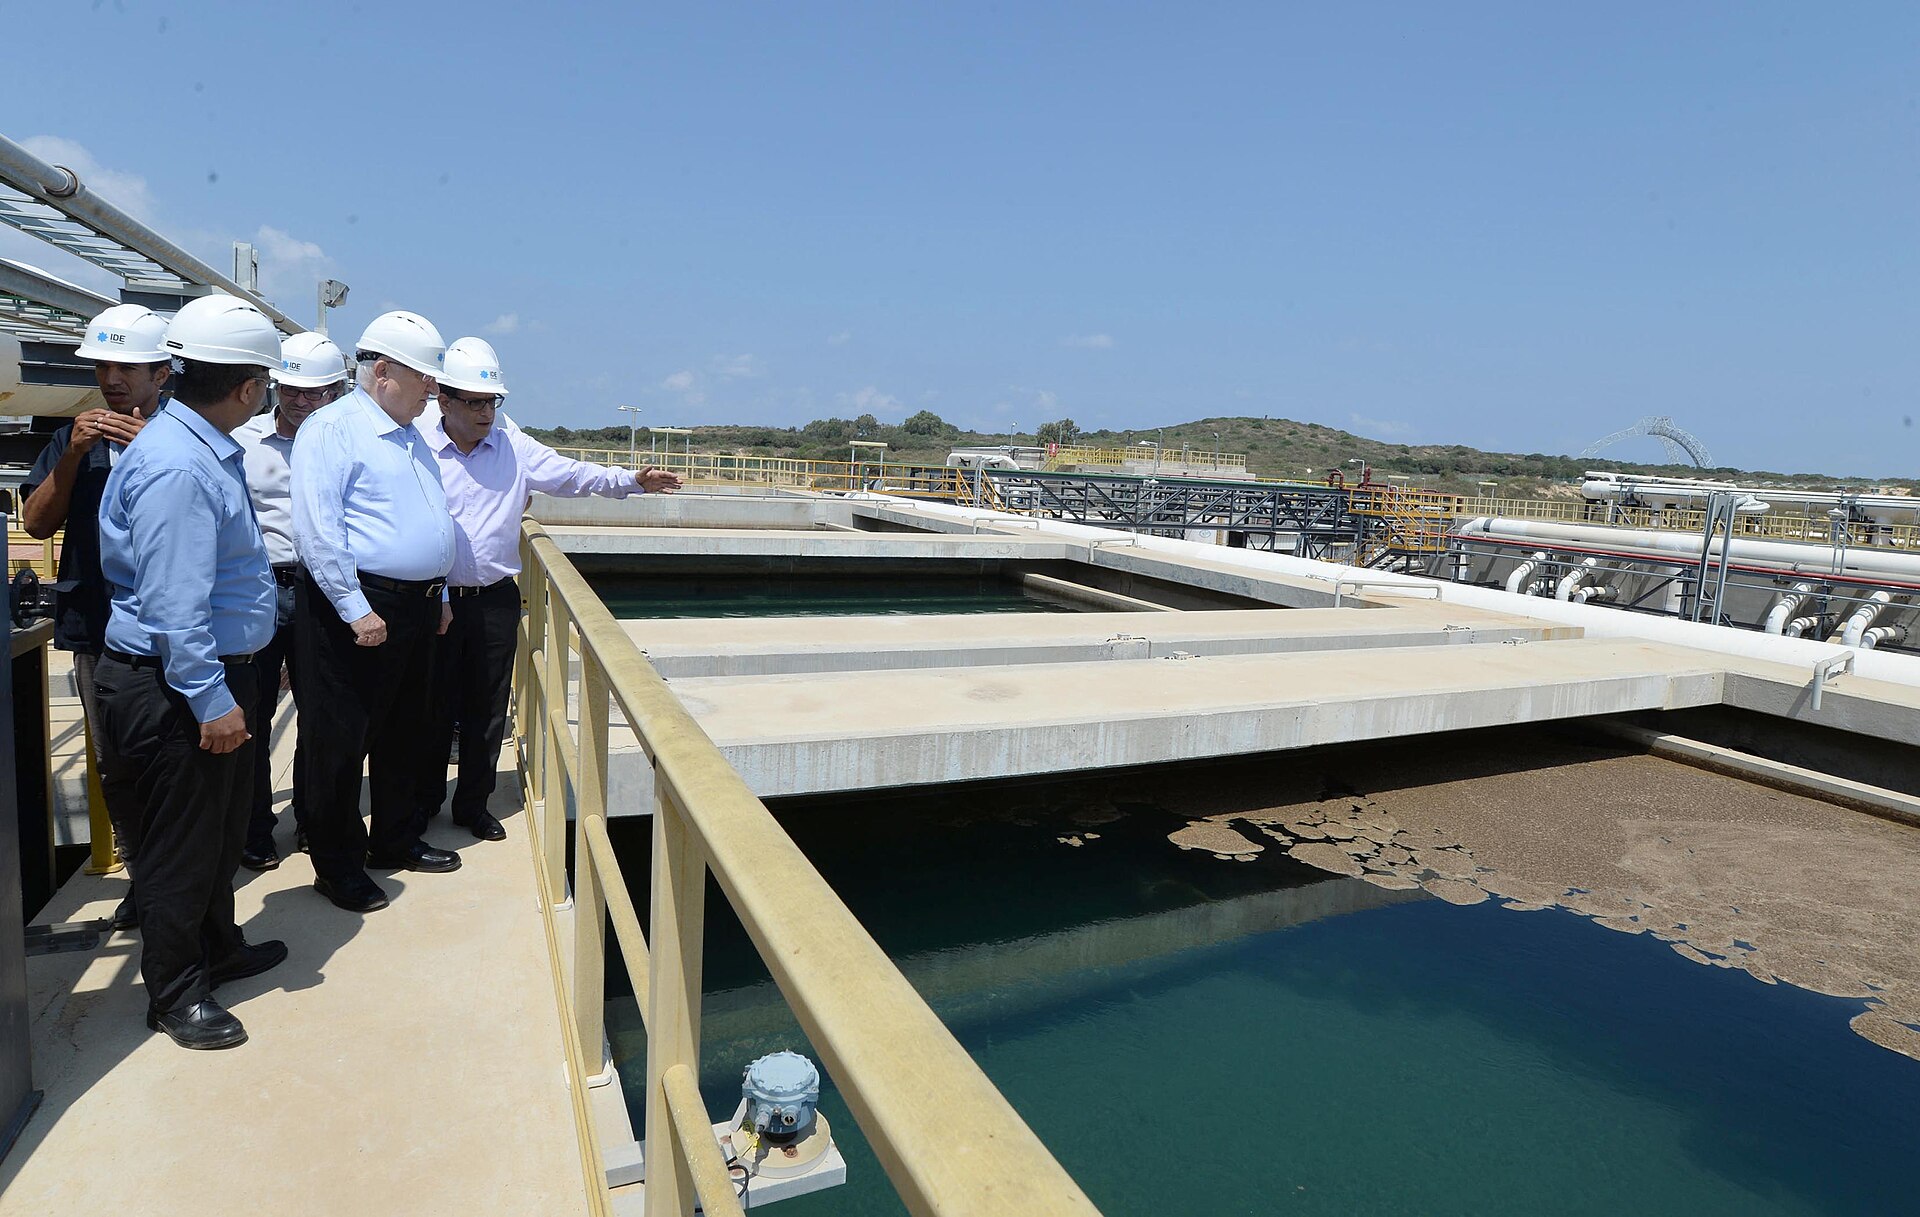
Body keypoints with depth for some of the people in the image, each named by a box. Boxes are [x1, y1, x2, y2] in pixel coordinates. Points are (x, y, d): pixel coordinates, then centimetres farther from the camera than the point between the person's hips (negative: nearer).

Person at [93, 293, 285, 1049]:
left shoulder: (207, 448, 9)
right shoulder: (176, 466, -24)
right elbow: (173, 603, -28)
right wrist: (211, 700, -25)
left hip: (214, 672, 10)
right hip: (177, 687, -10)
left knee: (220, 830, 23)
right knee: (179, 843, 5)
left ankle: (217, 949, 40)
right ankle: (174, 994, 22)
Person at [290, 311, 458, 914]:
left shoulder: (411, 436, 17)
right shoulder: (332, 428, -11)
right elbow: (317, 531, -19)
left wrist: (440, 594, 19)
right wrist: (356, 610, -21)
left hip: (416, 609, 9)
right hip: (355, 606, -9)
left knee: (406, 732, 17)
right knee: (340, 741, 2)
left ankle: (397, 840, 32)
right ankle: (337, 865, 16)